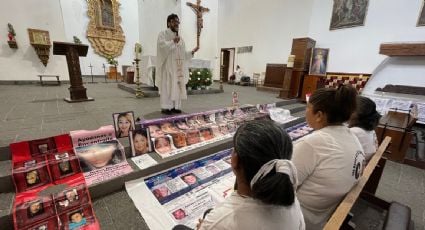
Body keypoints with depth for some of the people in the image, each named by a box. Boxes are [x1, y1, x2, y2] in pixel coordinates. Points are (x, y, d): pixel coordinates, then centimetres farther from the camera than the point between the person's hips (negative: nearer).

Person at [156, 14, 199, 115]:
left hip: (178, 68, 6)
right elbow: (162, 46, -16)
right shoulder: (163, 34, 3)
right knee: (167, 86, -7)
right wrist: (173, 42, -27)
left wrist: (192, 52, 3)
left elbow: (183, 54, 16)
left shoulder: (179, 38, 21)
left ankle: (175, 106, 8)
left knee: (177, 86, 3)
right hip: (167, 67, -6)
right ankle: (165, 107, -3)